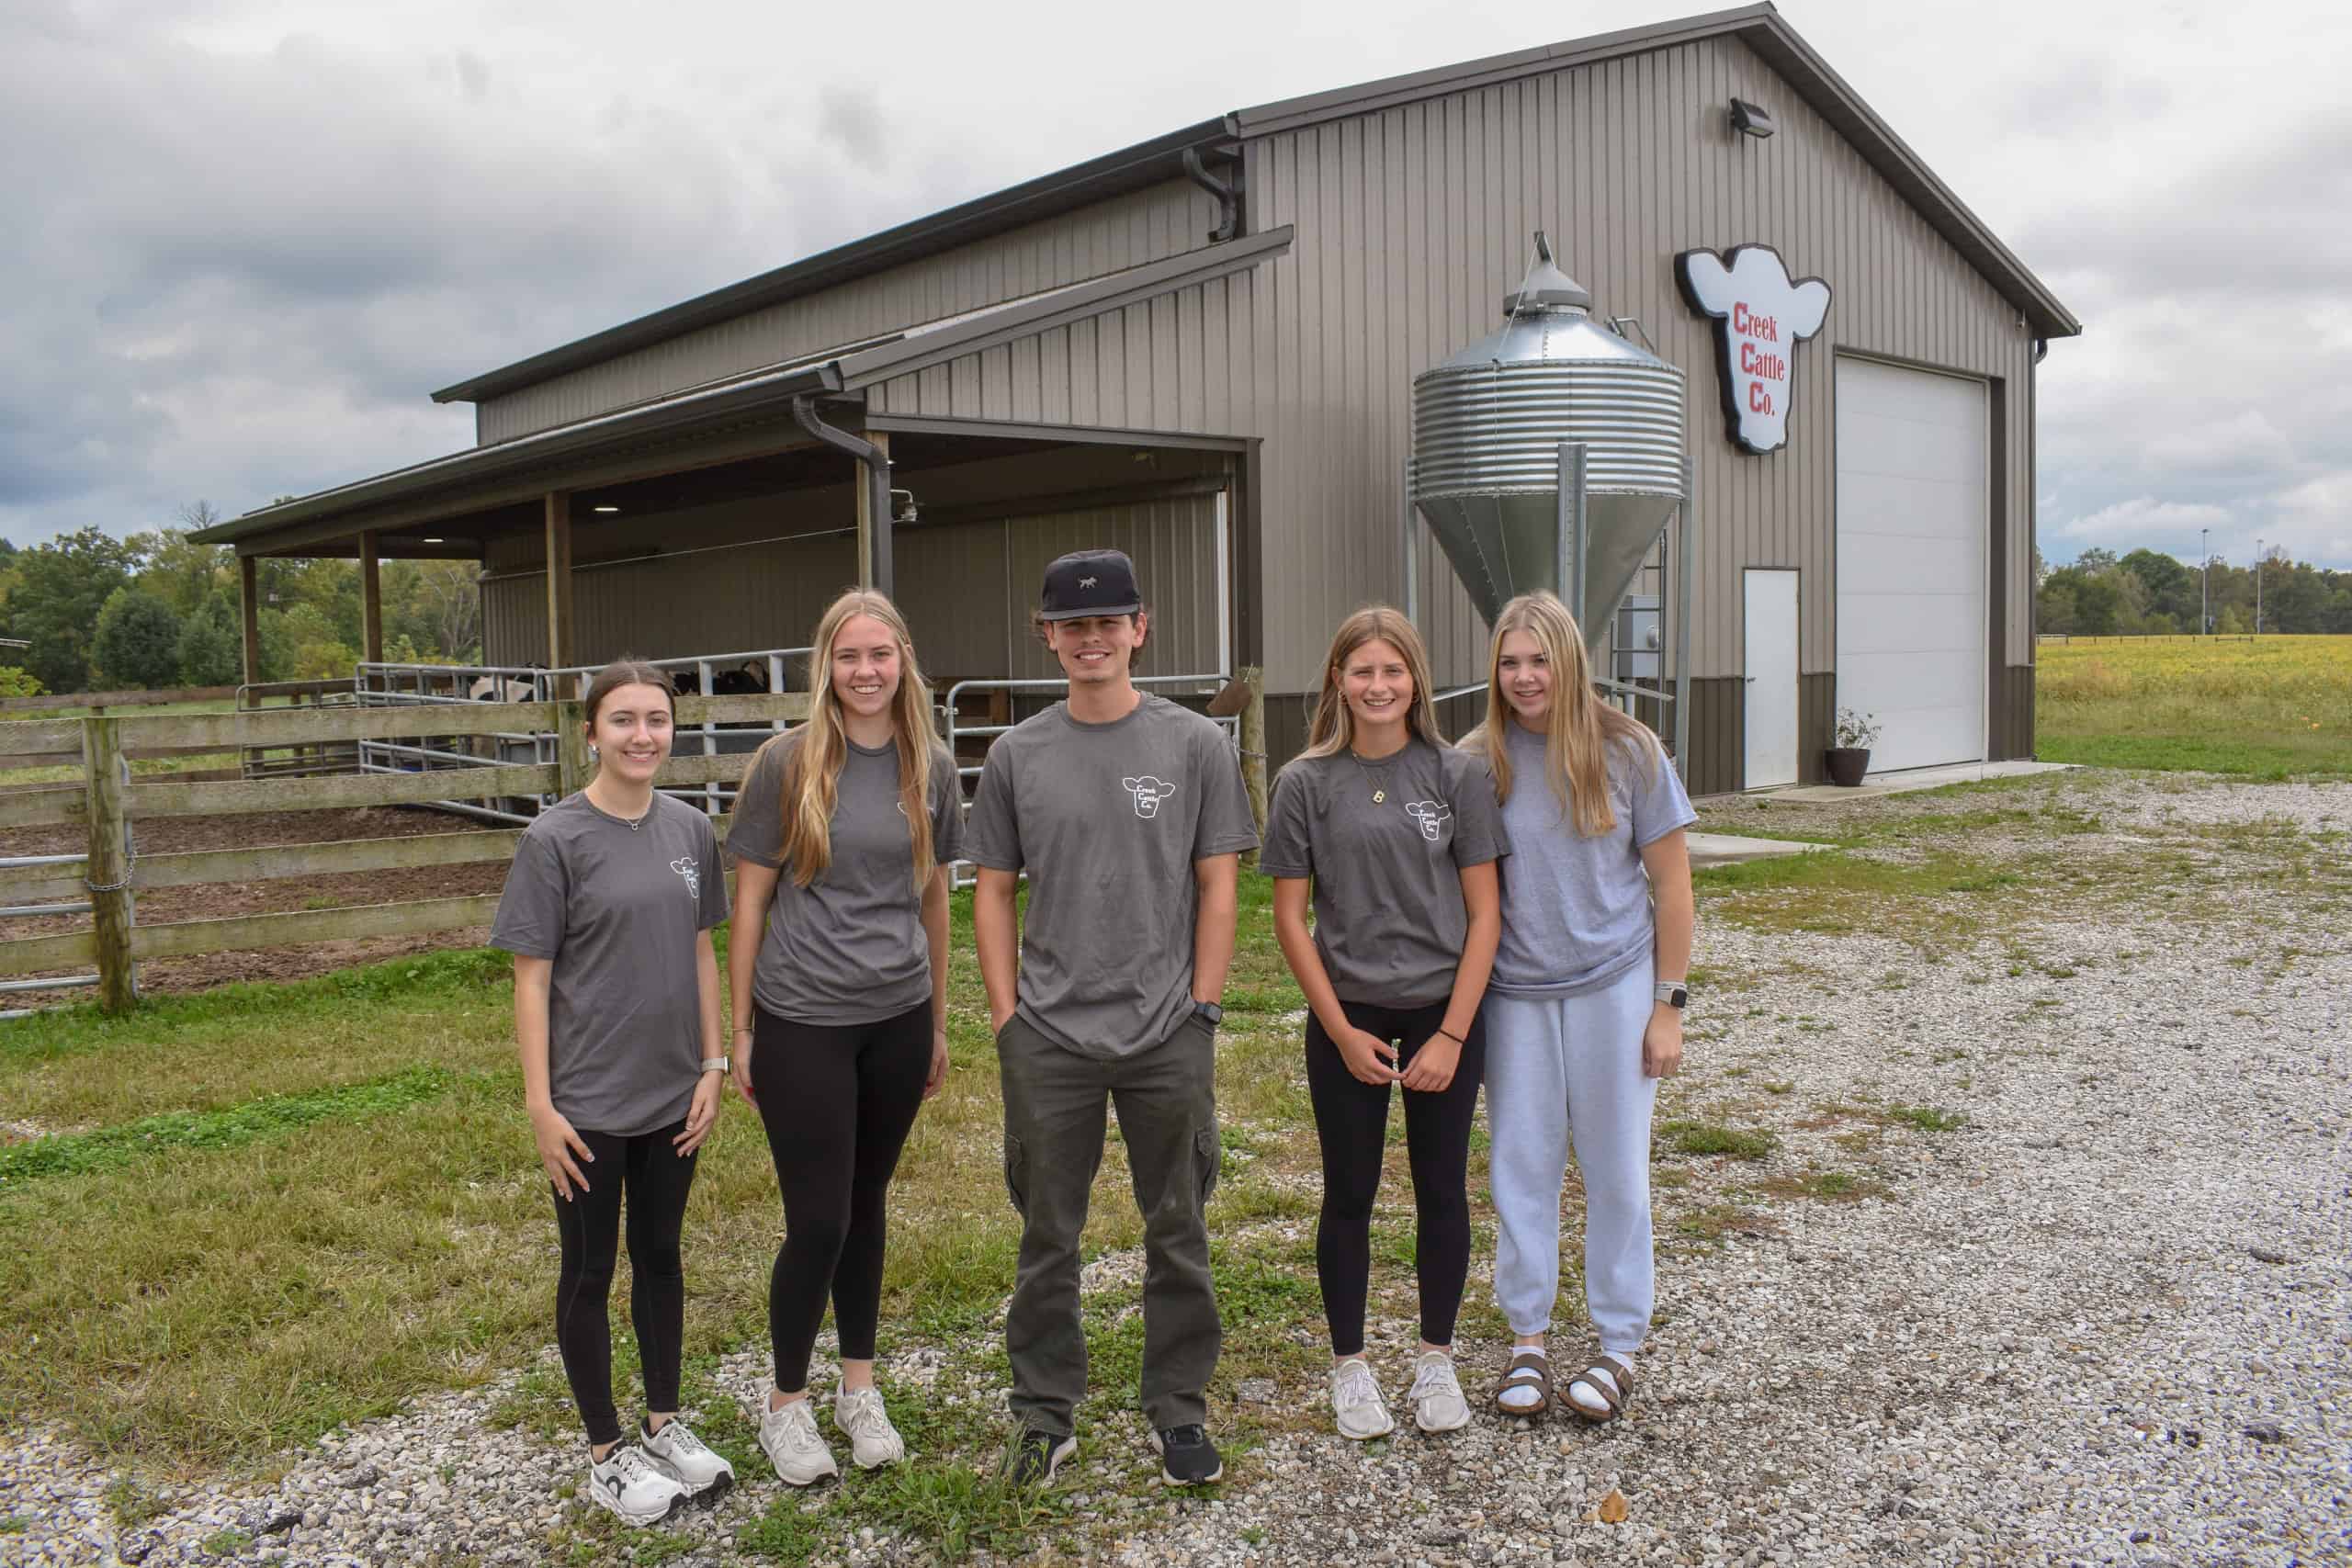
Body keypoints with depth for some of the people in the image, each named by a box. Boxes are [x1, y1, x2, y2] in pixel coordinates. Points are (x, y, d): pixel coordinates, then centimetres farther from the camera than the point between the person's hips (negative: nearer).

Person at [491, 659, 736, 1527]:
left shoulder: (690, 830, 2)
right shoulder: (555, 840, -12)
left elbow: (701, 951, 8)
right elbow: (531, 977, -10)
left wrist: (711, 1065, 4)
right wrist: (540, 1104, -12)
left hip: (673, 1096, 4)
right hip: (588, 1102, -4)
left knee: (660, 1255, 17)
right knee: (590, 1270, 10)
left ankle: (665, 1423, 33)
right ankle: (605, 1449, 25)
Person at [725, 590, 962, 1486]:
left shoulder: (929, 768, 2)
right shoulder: (787, 763, -7)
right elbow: (750, 901, -3)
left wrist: (939, 1023, 14)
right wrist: (740, 1032, -2)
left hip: (898, 1021, 3)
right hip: (803, 1025, -3)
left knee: (867, 1206, 15)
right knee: (817, 1221, 1)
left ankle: (859, 1388, 32)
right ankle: (786, 1403, 23)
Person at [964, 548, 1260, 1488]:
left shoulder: (1194, 746, 1)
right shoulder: (1017, 755, 4)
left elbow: (1217, 886, 1)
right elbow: (992, 894, 7)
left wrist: (1200, 1011, -4)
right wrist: (1007, 1017, 0)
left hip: (1168, 1039, -1)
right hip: (1049, 1043, 1)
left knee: (1177, 1233, 10)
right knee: (1047, 1237, 11)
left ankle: (1178, 1409, 26)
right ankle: (1046, 1412, 26)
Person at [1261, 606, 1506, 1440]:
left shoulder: (1457, 775, -4)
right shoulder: (1307, 784, -4)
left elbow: (1483, 913, -3)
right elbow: (1290, 918, -2)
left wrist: (1452, 1035, -9)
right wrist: (1342, 1032, -6)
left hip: (1444, 1015, 1)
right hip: (1347, 1019, 0)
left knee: (1442, 1191, 10)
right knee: (1350, 1194, 9)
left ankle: (1436, 1360, 28)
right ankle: (1349, 1366, 25)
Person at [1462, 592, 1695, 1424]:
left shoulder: (1627, 752, -6)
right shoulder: (1477, 762, -4)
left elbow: (1670, 883, -1)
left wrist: (1668, 1003, -3)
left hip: (1613, 988, -1)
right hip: (1515, 993, 1)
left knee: (1615, 1168, 8)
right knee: (1521, 1166, 8)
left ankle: (1619, 1346, 24)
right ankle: (1527, 1339, 24)